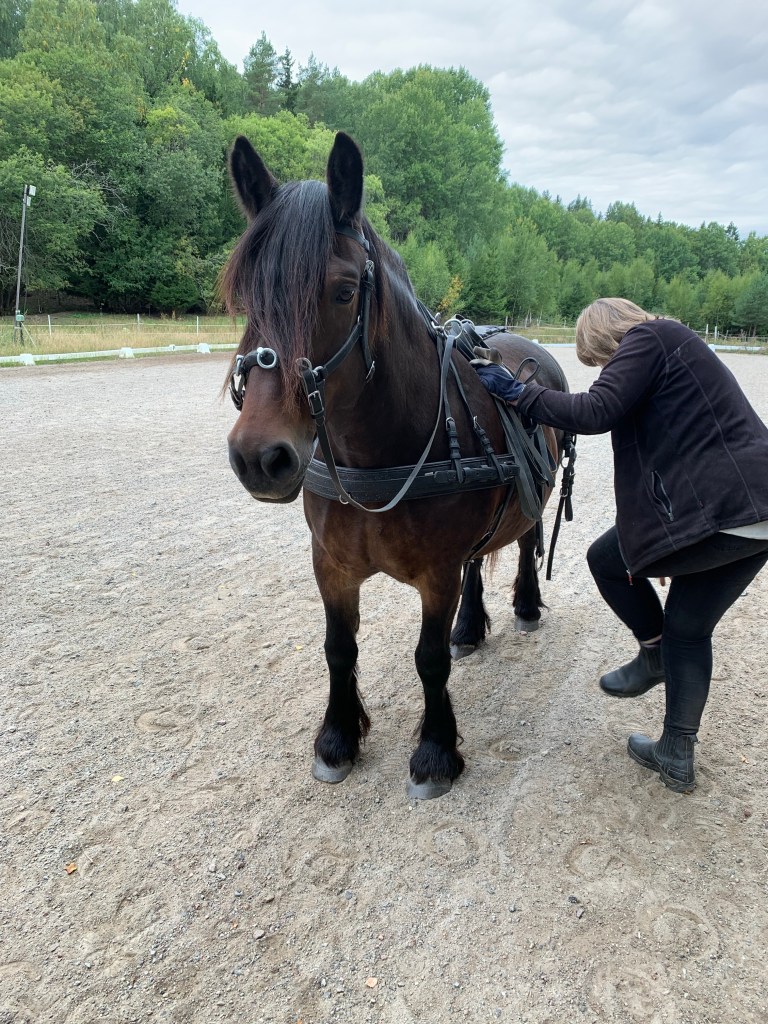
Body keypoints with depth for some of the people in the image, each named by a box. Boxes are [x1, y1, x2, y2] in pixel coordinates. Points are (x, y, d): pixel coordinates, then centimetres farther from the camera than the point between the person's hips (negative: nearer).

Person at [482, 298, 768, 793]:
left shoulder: (646, 338, -4)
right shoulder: (675, 342, 25)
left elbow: (598, 412, -17)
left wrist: (520, 393, -11)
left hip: (717, 509, -10)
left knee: (607, 560, 12)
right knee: (688, 629, 17)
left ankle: (654, 655, 26)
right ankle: (677, 756, 25)